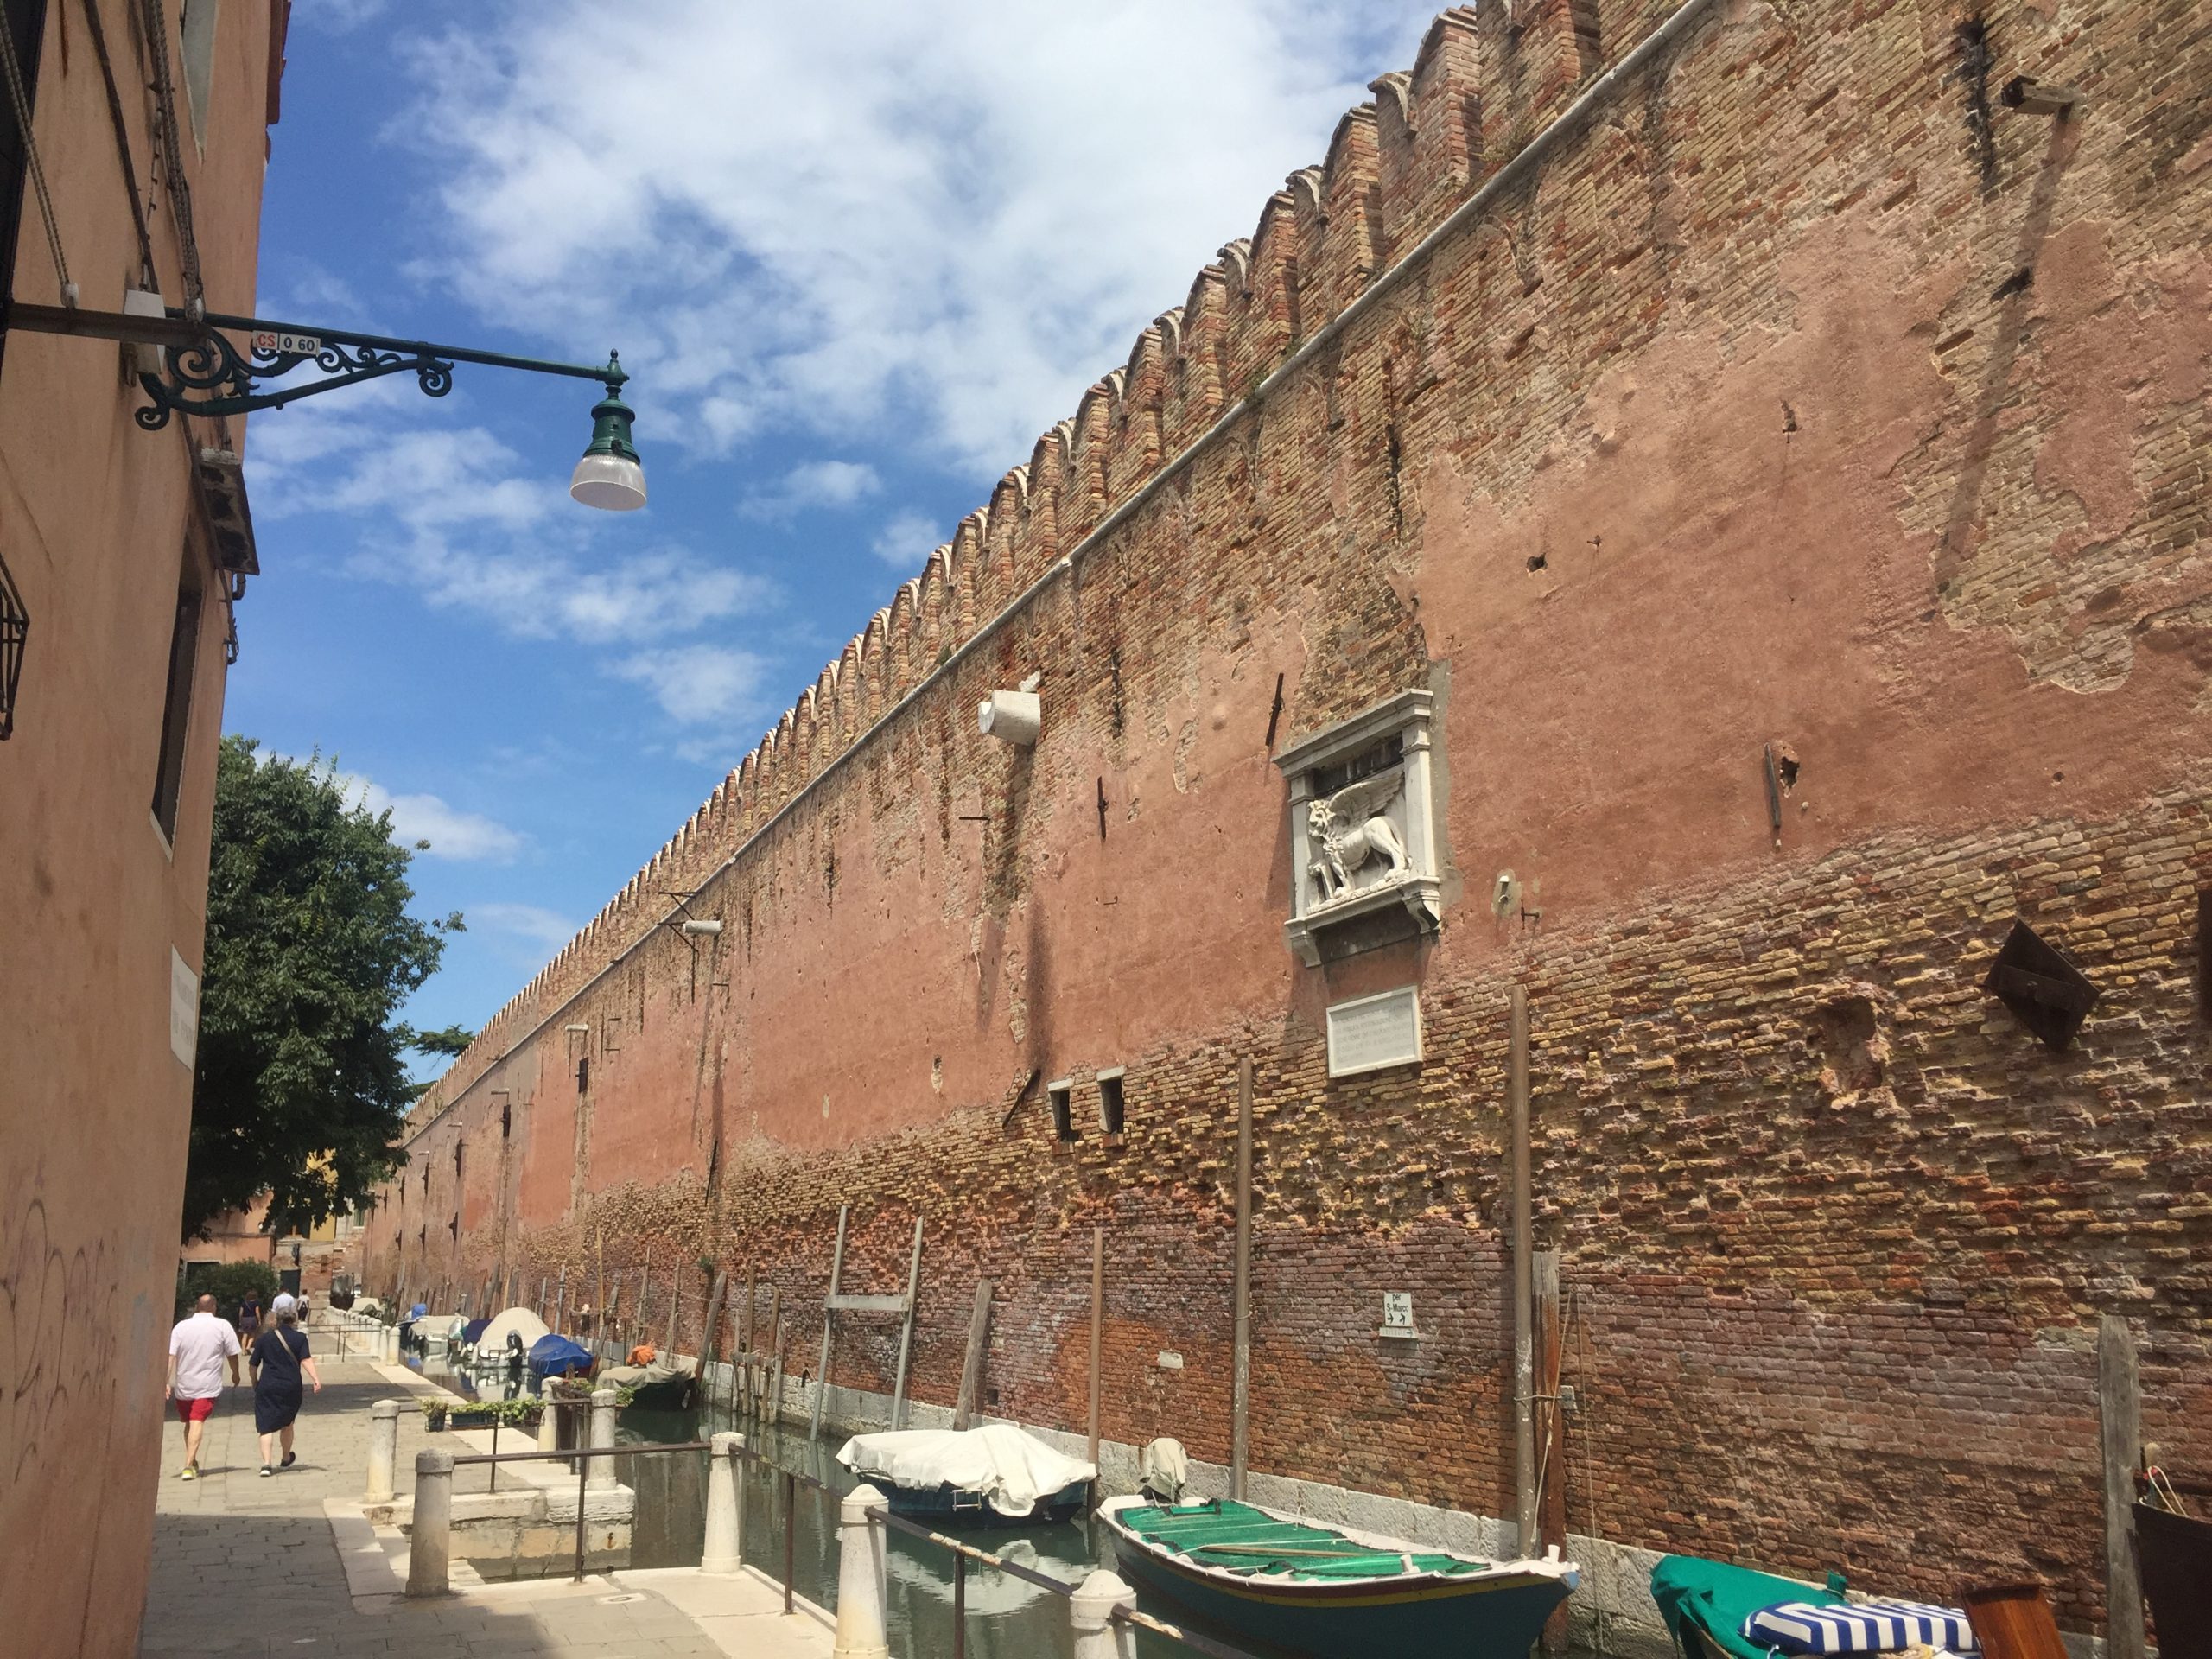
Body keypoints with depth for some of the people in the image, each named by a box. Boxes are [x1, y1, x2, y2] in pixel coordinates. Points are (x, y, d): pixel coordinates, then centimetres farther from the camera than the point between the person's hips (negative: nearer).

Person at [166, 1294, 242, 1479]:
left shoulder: (181, 1326, 3)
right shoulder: (223, 1326, -3)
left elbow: (170, 1356, -5)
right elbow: (232, 1354, 1)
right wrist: (235, 1374, 18)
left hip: (183, 1385, 3)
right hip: (208, 1386, -3)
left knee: (188, 1423, 18)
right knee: (197, 1423, -8)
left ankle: (192, 1463, 30)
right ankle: (189, 1466, -20)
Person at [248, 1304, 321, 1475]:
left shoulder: (264, 1338, 6)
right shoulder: (300, 1338, 1)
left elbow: (254, 1365, 10)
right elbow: (306, 1360, -13)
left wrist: (255, 1382, 27)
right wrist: (316, 1379, -20)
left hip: (267, 1387, -1)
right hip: (291, 1388, 1)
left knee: (266, 1426, -1)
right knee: (286, 1423, 20)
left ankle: (267, 1463, -17)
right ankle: (286, 1459, 37)